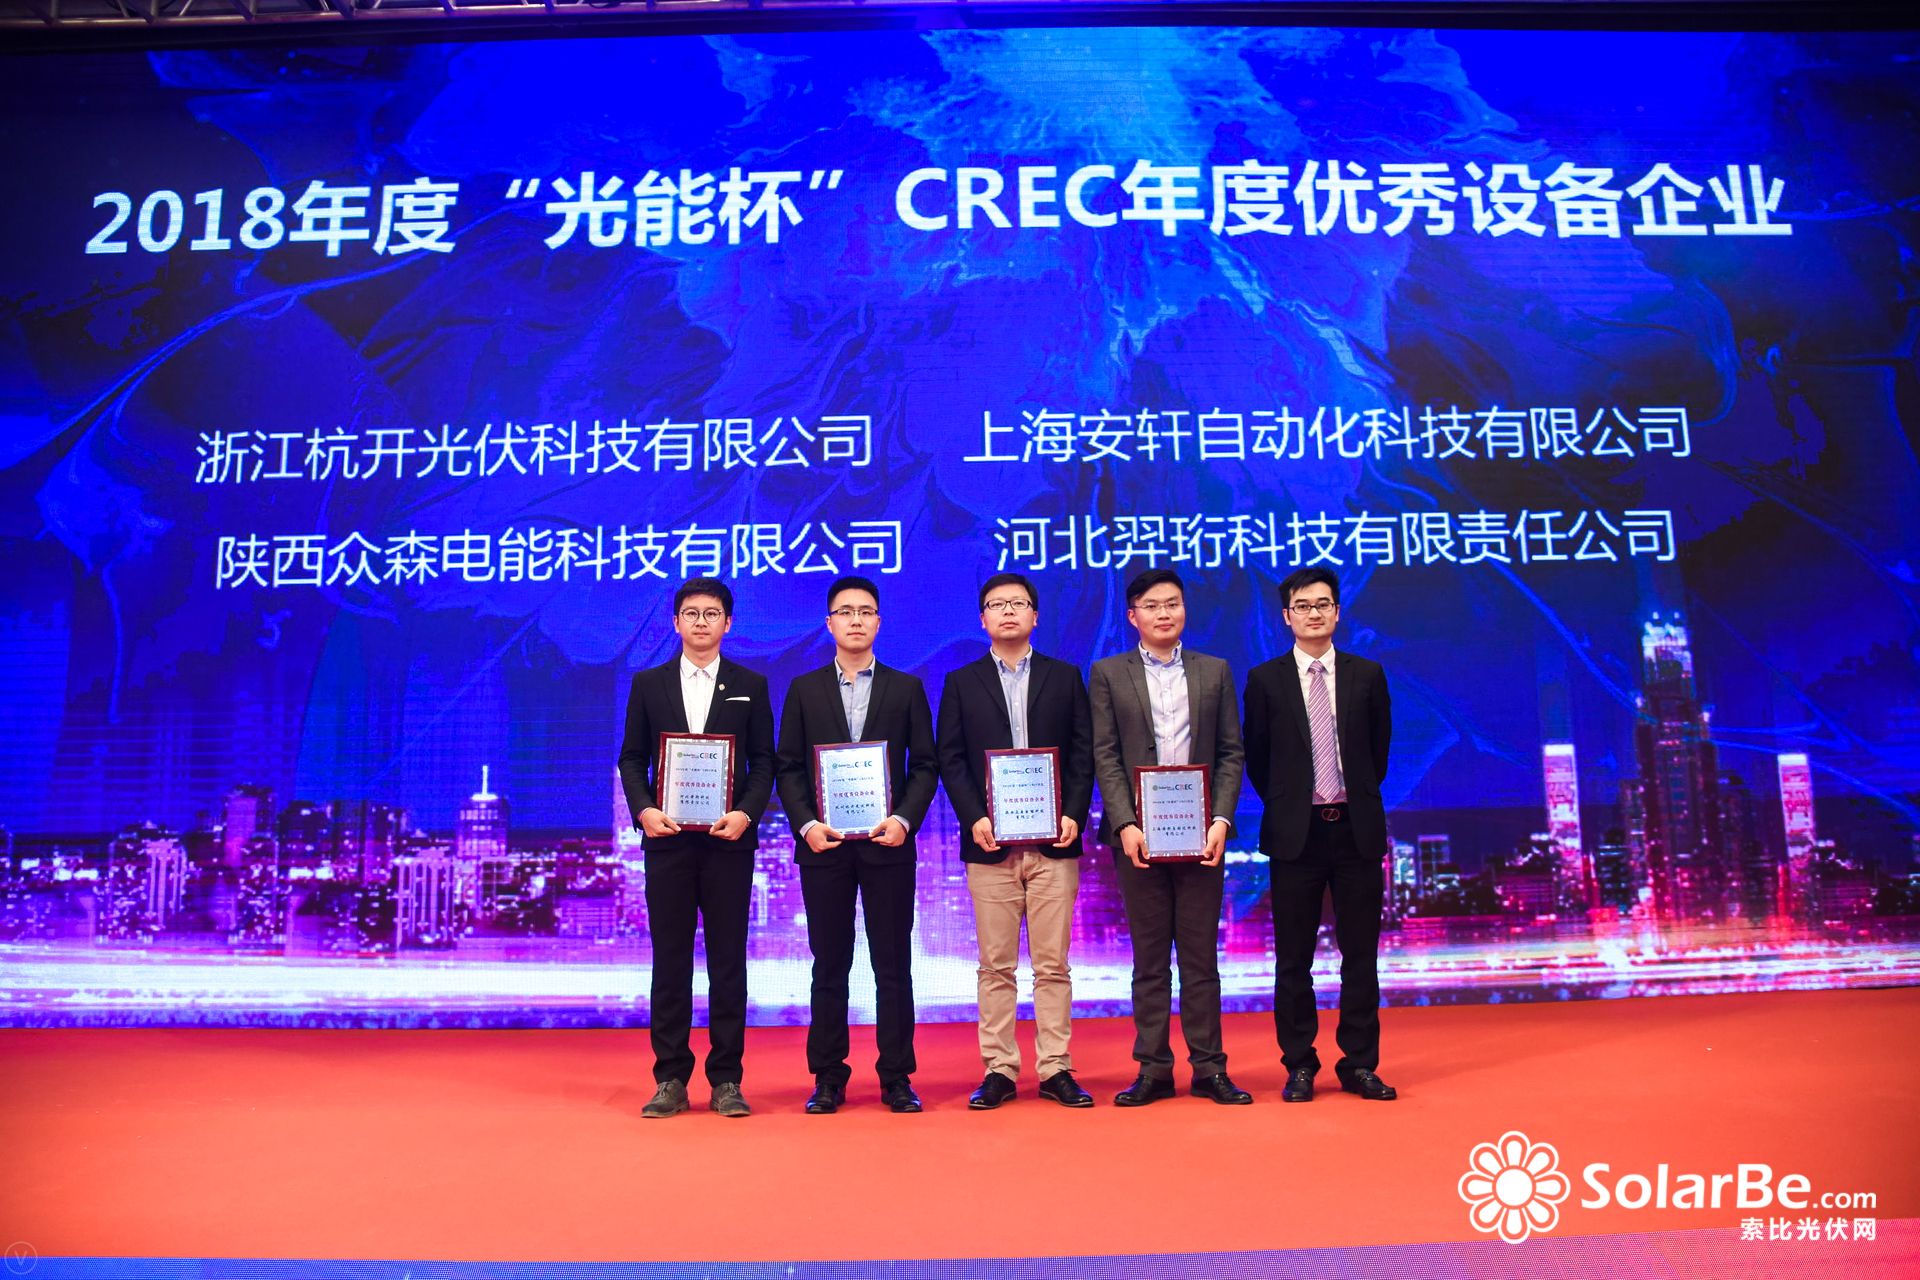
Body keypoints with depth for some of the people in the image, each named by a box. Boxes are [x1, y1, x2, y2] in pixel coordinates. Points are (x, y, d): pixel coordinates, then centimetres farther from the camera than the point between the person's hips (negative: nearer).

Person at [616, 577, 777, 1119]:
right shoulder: (648, 683, 10)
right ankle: (670, 1079, 13)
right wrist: (644, 810, -8)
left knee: (728, 961, 3)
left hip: (728, 839, 0)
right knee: (670, 961, 5)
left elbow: (764, 761, 5)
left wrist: (746, 813, -11)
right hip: (667, 838, 1)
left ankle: (726, 1079, 11)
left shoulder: (750, 686, 8)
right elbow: (631, 758, 8)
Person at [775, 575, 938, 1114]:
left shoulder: (906, 687, 7)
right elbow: (789, 767, 5)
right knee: (829, 965, 7)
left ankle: (897, 1078, 12)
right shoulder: (804, 689, 9)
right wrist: (806, 824, -9)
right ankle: (828, 1078, 15)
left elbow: (924, 764, 4)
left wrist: (904, 820, -11)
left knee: (893, 964, 3)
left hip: (887, 843, 0)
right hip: (824, 844, 1)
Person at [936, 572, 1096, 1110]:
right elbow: (950, 759, 3)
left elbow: (1084, 753, 6)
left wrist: (1074, 815, -7)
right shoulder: (961, 683, 9)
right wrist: (974, 817, -9)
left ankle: (1056, 1070, 12)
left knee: (1053, 964, 4)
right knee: (996, 965, 4)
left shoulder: (1065, 678, 10)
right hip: (989, 843, 0)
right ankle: (999, 1070, 11)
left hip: (1054, 843, 0)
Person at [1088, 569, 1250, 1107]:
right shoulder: (1107, 674, 6)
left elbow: (1231, 753, 6)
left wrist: (1221, 820, -7)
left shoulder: (1215, 672, 10)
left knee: (1201, 955, 6)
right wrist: (1125, 825, -11)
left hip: (1200, 832, 1)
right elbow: (1104, 757, 0)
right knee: (1149, 957, 5)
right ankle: (1153, 1069, 13)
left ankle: (1209, 1068, 14)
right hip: (1138, 833, -1)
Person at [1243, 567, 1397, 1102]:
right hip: (1295, 832, -1)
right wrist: (1284, 805, 7)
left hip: (1357, 829, 1)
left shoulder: (1367, 674, 6)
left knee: (1361, 954, 6)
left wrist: (1358, 799, 10)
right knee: (1293, 958, 4)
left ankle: (1360, 1065, 17)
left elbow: (1379, 748, 13)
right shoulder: (1264, 679, 2)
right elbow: (1257, 757, 8)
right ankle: (1299, 1066, 14)